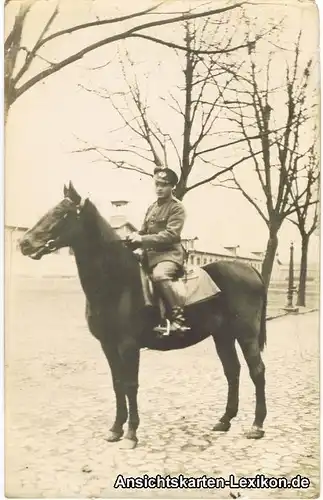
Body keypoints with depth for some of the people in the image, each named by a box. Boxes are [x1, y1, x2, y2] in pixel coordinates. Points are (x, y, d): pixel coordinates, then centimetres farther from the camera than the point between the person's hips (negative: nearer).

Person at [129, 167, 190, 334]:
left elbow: (171, 234, -18)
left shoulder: (177, 207, -5)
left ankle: (178, 318, -34)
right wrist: (135, 238, 1)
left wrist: (143, 239, -24)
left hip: (169, 253, -9)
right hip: (150, 253, 9)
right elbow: (144, 231, 24)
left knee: (159, 275, -37)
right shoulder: (152, 207, 19)